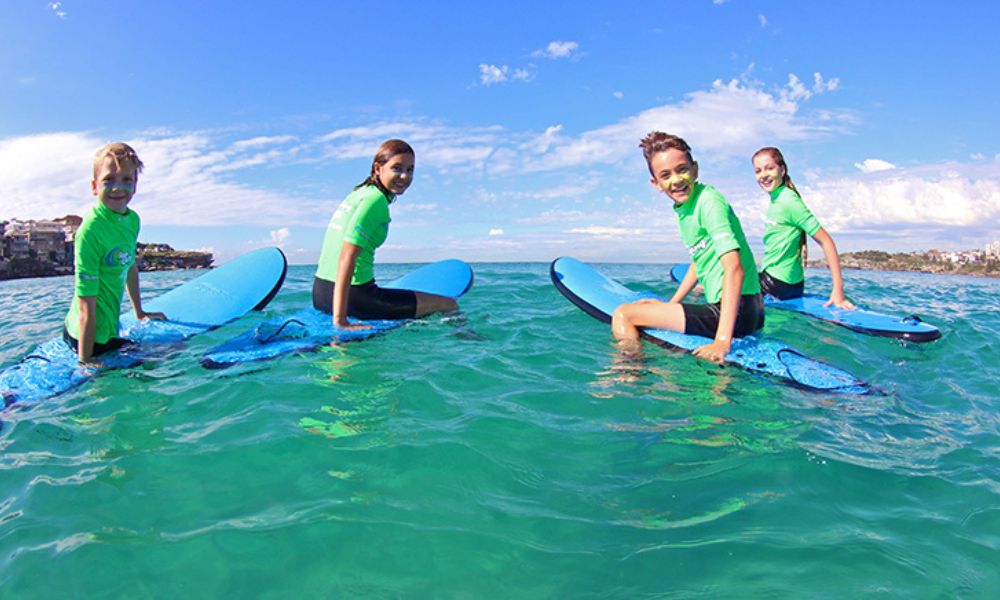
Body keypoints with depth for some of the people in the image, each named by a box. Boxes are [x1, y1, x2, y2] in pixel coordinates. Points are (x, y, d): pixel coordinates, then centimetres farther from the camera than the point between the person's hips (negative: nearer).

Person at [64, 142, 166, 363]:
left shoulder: (133, 219, 1)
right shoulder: (90, 231, -23)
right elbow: (86, 306, -24)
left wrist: (139, 312, 24)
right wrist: (85, 362, -22)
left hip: (109, 329, 8)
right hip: (90, 337, -8)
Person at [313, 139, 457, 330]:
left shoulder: (360, 192, 14)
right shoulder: (376, 199, -13)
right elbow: (347, 256, -24)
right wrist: (340, 319, -28)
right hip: (352, 297, -9)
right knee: (449, 305, 1)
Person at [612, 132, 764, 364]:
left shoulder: (708, 200, -16)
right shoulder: (684, 208, 11)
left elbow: (734, 267, -26)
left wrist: (722, 340, -34)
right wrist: (670, 304, 28)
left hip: (738, 312, -10)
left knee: (623, 315, -11)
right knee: (646, 307, 29)